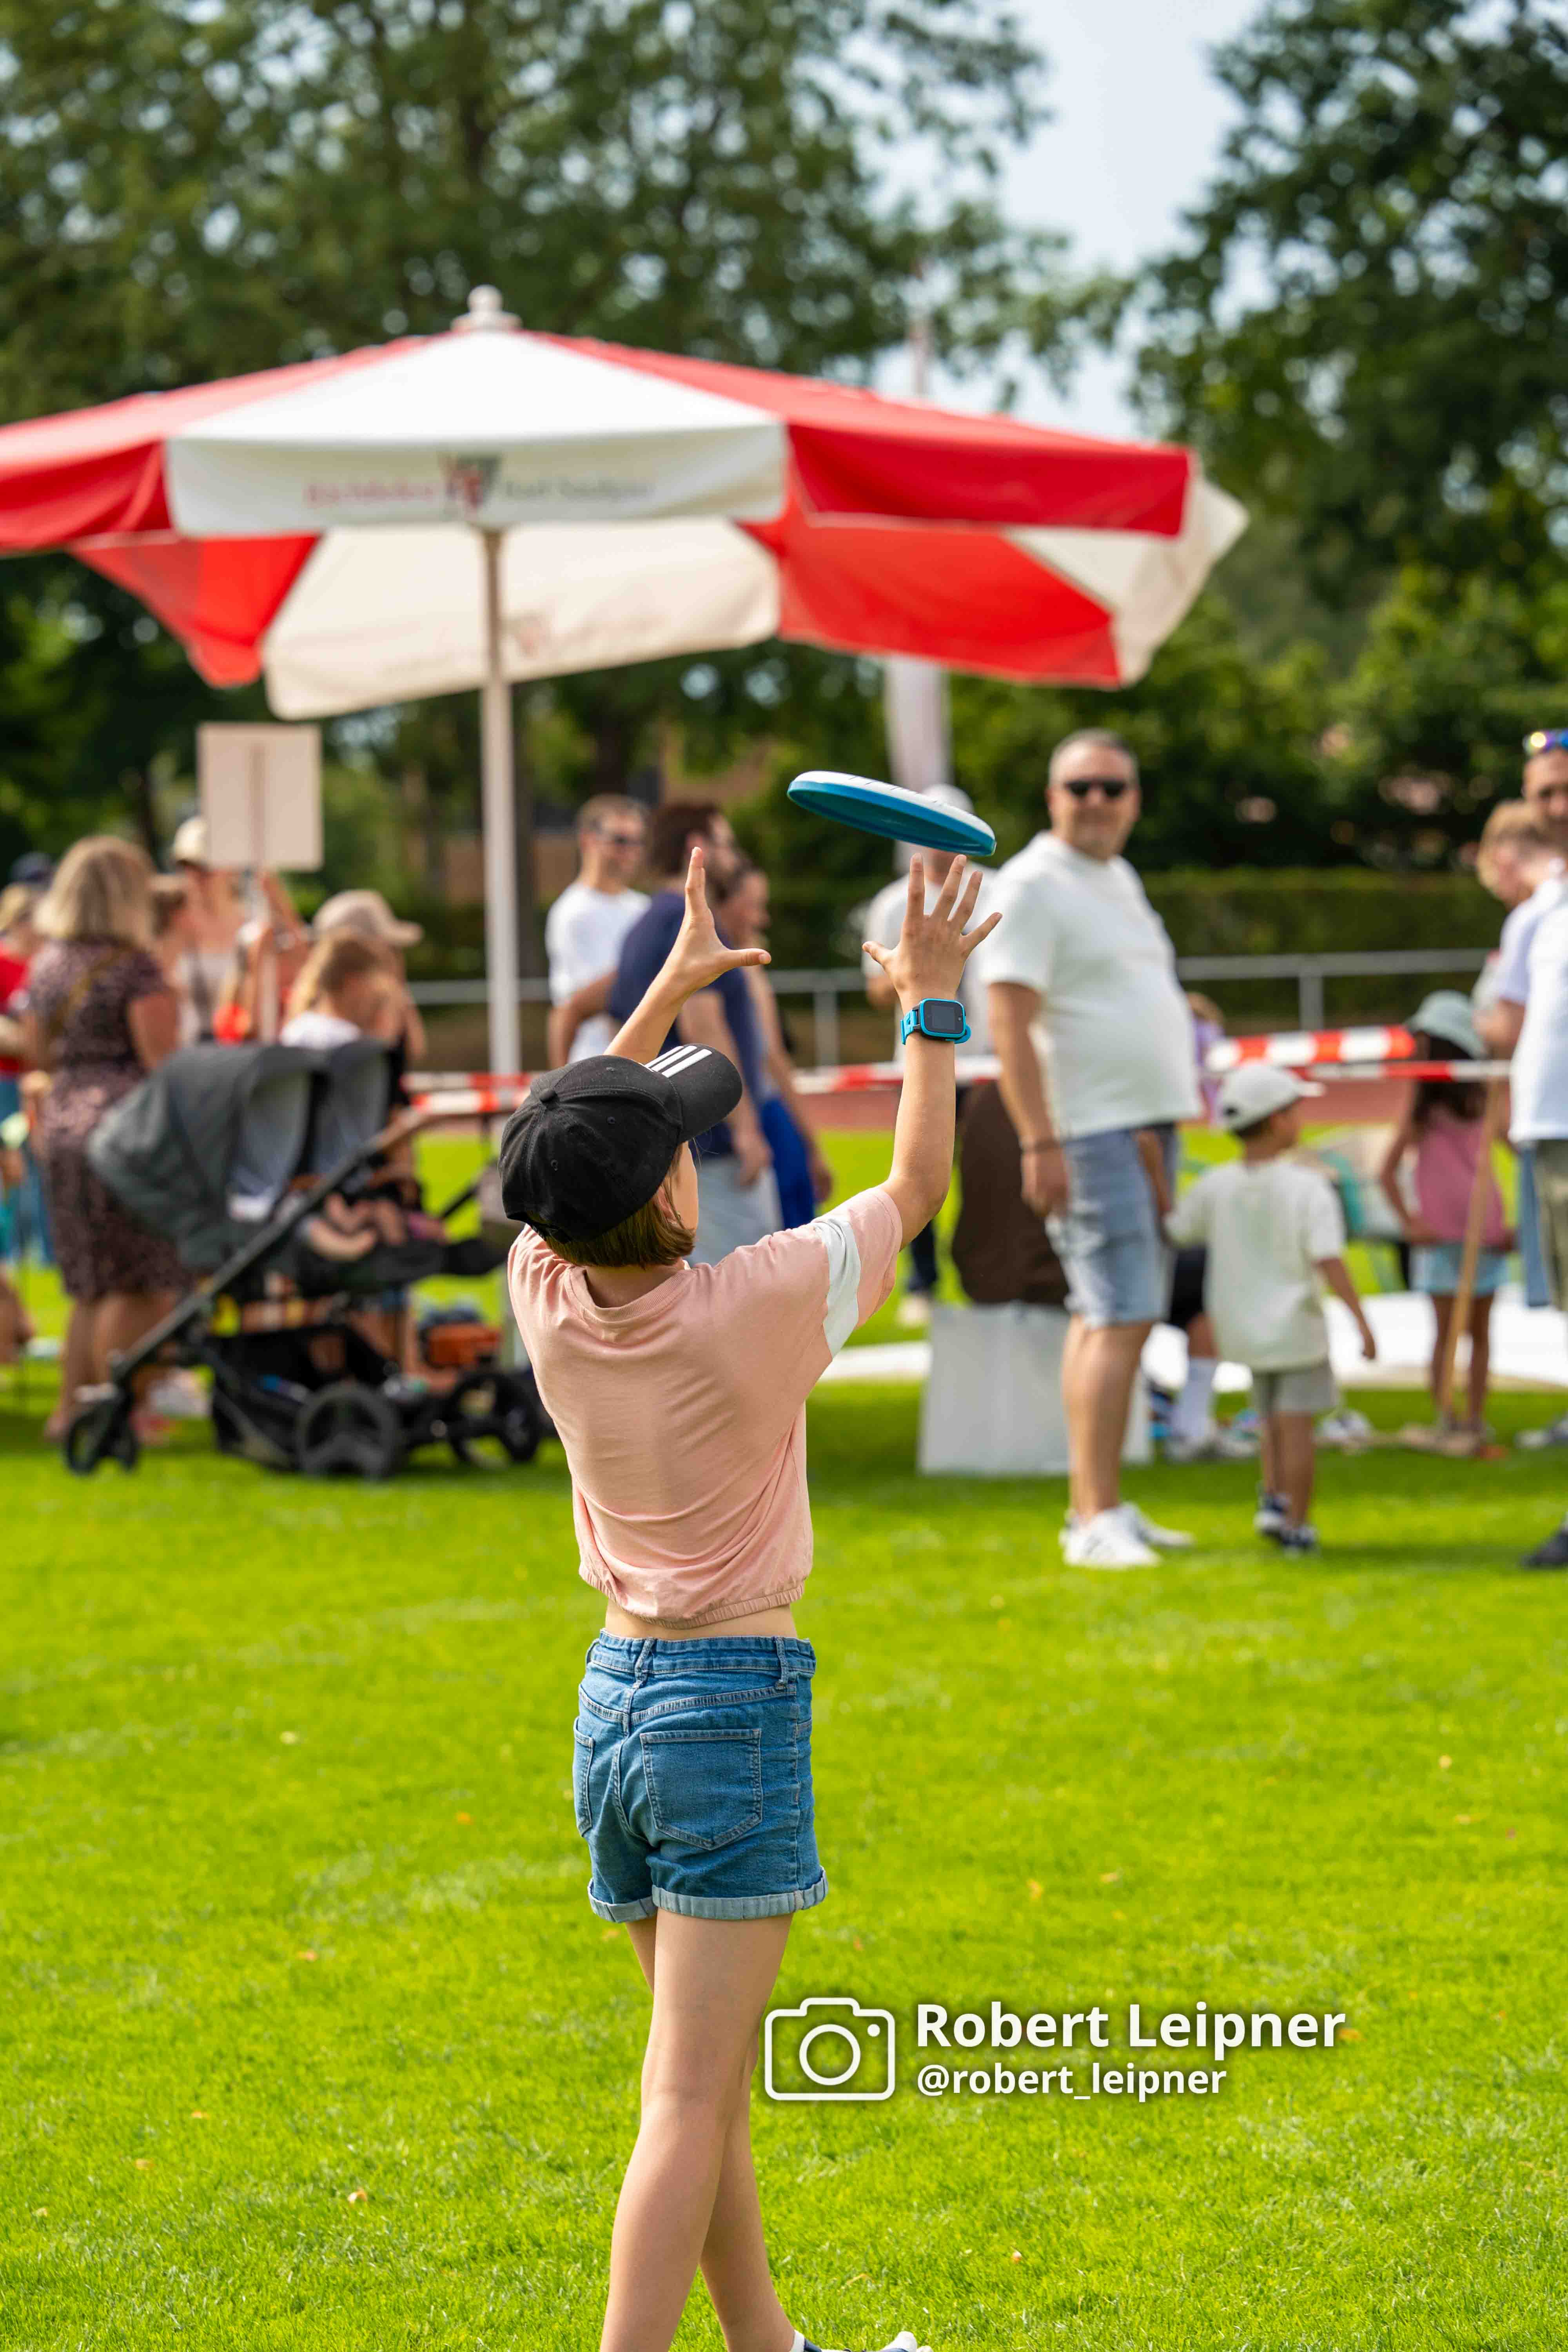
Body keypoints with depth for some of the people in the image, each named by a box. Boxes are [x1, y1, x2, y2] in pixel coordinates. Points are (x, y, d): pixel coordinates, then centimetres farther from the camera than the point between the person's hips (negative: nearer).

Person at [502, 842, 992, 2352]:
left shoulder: (547, 1300, -4)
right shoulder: (755, 1309, -18)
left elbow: (575, 1157, 18)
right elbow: (916, 1188, -2)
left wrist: (668, 988, 25)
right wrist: (930, 1005, 8)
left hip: (613, 1697, 7)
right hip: (737, 1705, -7)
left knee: (709, 2076, 19)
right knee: (687, 2104, -9)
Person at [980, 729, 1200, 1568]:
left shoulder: (1118, 878, 18)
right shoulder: (1034, 886, -11)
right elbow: (1009, 1023, -17)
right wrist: (1040, 1144, -23)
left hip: (1147, 1127, 9)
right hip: (1091, 1133, -9)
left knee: (1102, 1316, 11)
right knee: (1121, 1318, -15)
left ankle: (1099, 1510, 15)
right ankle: (1096, 1518, -17)